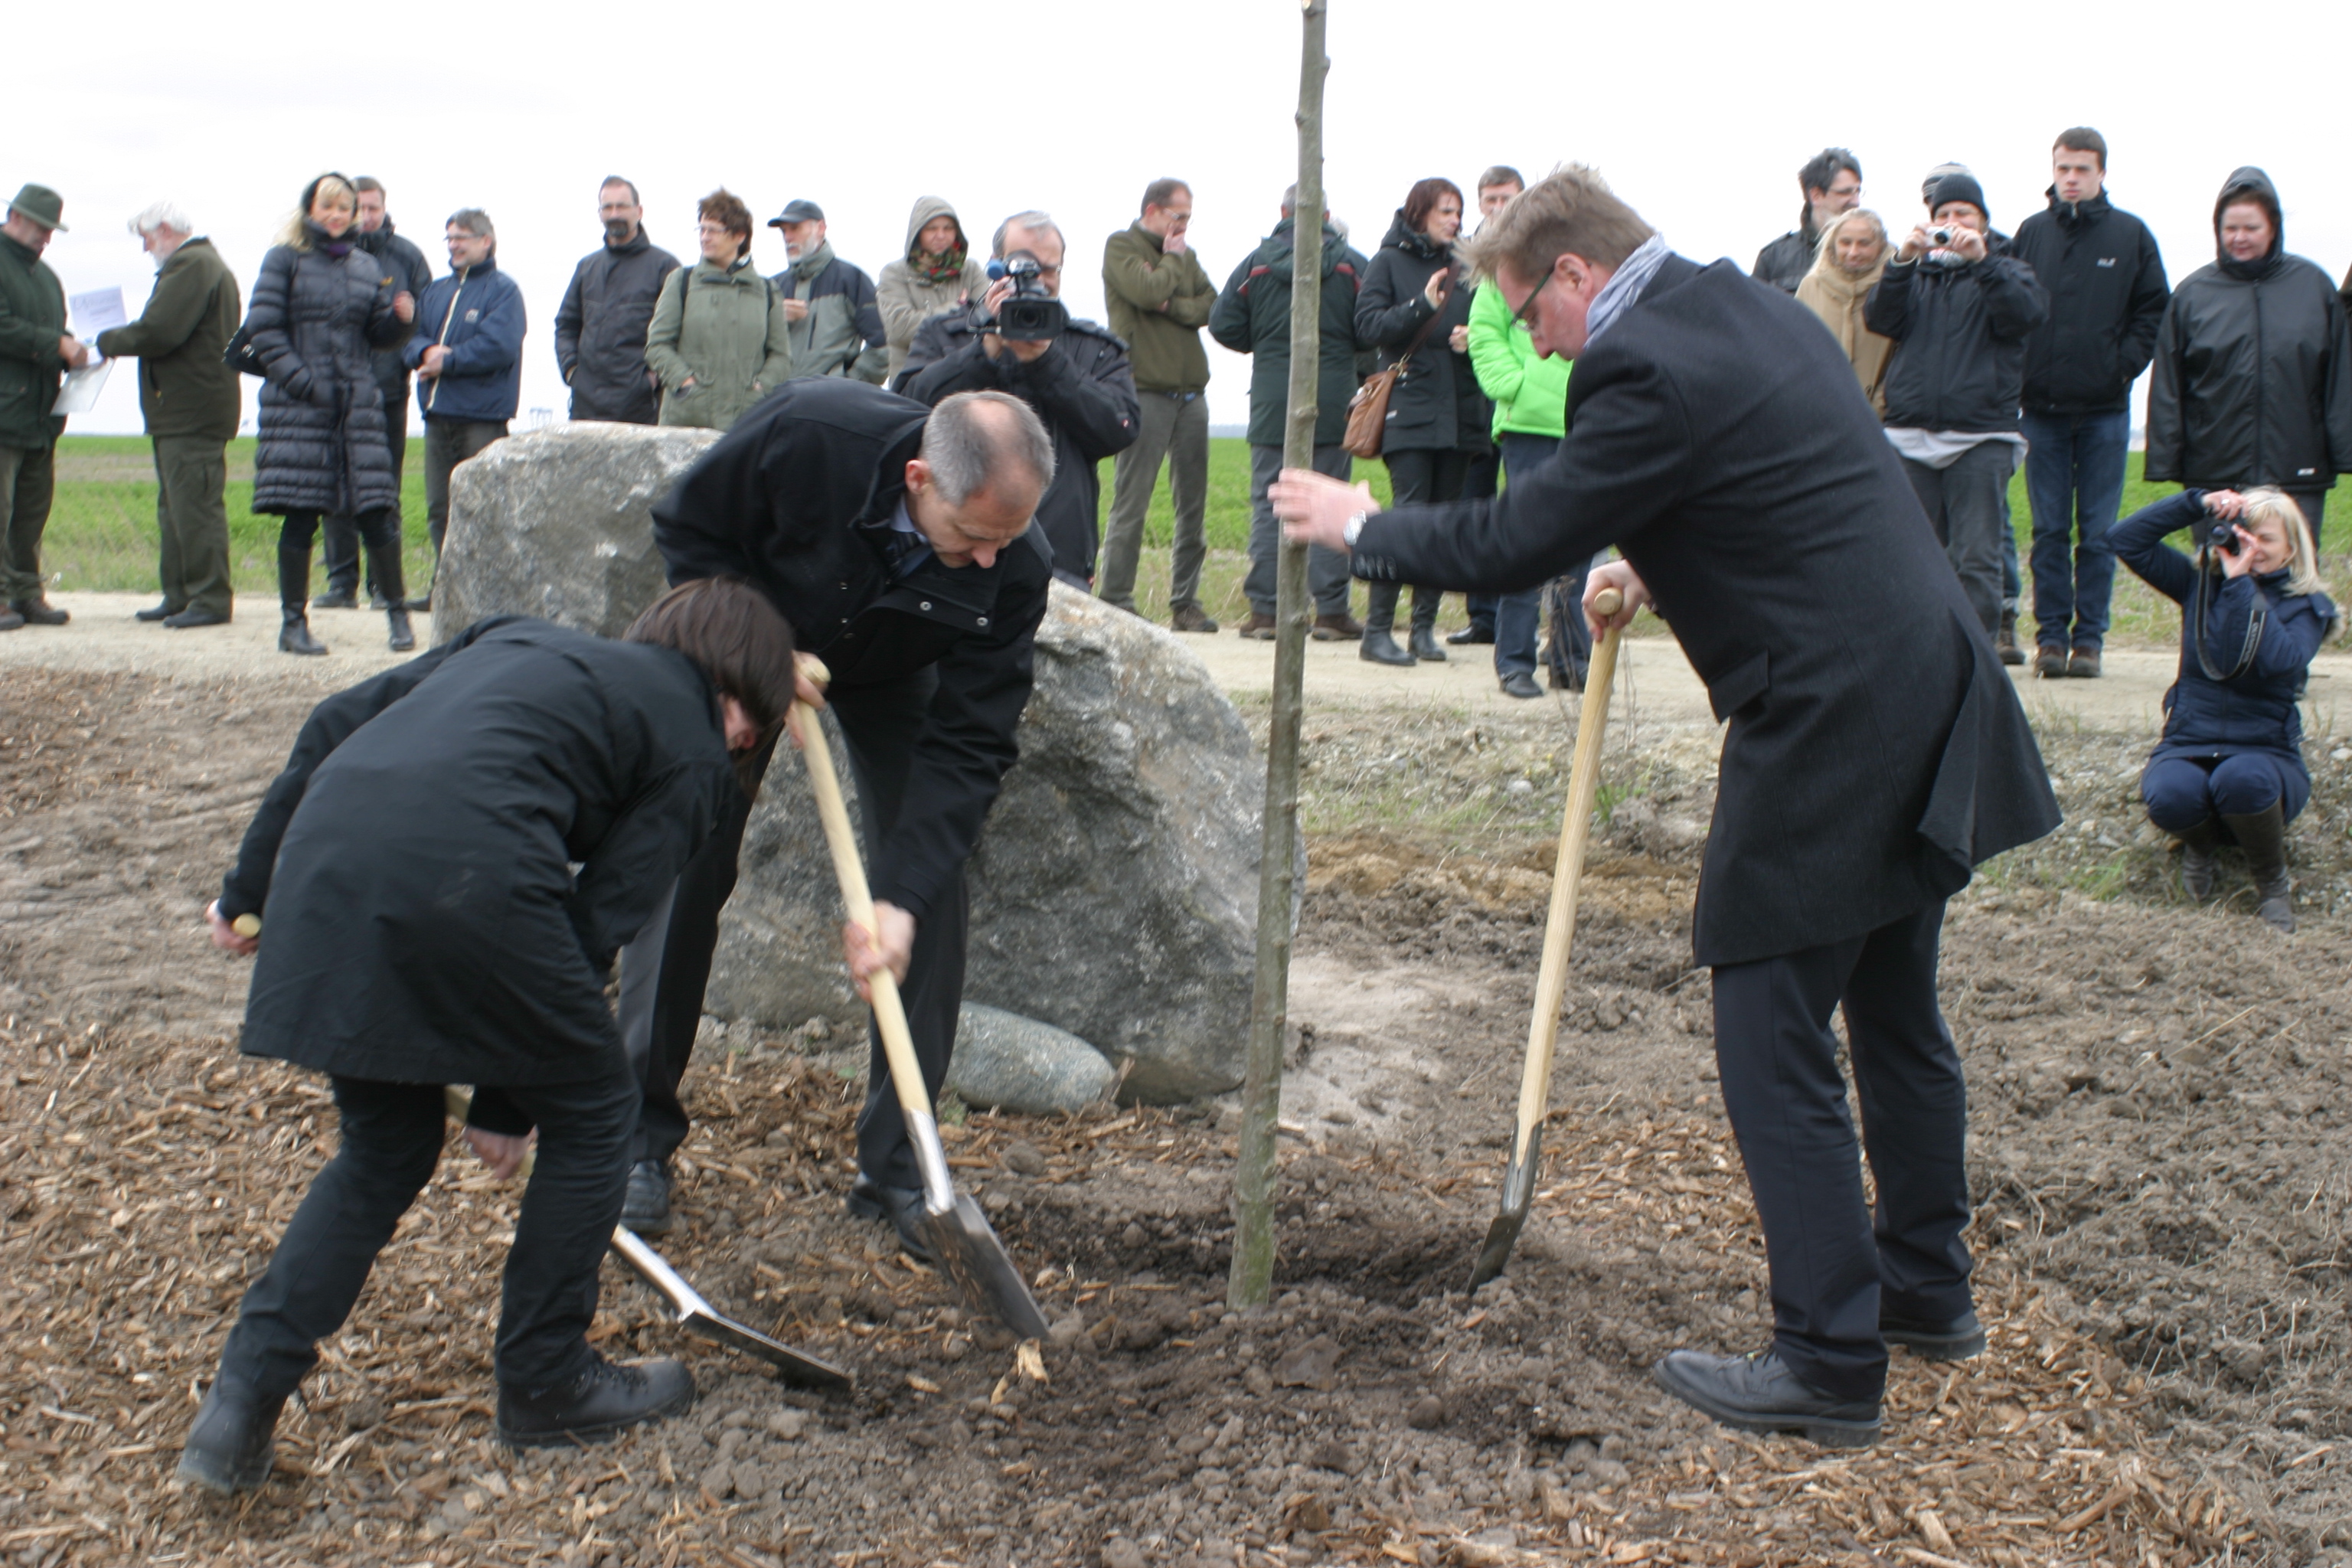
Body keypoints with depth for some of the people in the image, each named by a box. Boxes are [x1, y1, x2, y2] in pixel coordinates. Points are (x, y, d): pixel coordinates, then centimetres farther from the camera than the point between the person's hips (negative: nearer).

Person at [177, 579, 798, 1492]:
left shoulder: (519, 640, 32)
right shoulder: (693, 751, 14)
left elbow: (336, 724, 25)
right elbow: (599, 922, 6)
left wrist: (250, 885, 28)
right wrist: (508, 1101, 12)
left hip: (324, 864, 7)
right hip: (464, 876, -7)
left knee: (383, 1150, 24)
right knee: (591, 1112, 17)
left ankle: (243, 1398, 19)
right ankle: (545, 1387, 26)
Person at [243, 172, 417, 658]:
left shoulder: (365, 266, 16)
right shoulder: (284, 259, 4)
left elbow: (380, 335, 17)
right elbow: (262, 327, -2)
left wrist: (401, 318, -6)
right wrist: (299, 379, -13)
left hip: (358, 401, 3)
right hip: (298, 404, -3)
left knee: (375, 509, -2)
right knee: (300, 514, -3)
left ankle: (398, 613, 10)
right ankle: (294, 623, 5)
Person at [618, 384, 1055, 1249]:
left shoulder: (1013, 570, -33)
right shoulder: (805, 433, -39)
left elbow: (968, 744, -29)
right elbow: (686, 529, -19)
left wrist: (902, 898, -37)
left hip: (891, 674, 1)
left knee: (931, 894, -11)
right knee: (681, 868, -5)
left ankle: (896, 1166, 1)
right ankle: (641, 1135, 10)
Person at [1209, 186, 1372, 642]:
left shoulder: (1257, 262, 2)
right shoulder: (1352, 264, 1)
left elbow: (1223, 324, 0)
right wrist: (1363, 372, 15)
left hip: (1272, 399, 0)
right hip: (1334, 400, 0)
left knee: (1269, 504, 4)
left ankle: (1264, 609, 2)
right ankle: (1331, 611, 3)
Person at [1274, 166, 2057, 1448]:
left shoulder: (1648, 371, -17)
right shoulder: (1754, 309, 13)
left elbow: (1515, 542, -12)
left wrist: (1363, 527, 2)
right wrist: (1660, 569, 22)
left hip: (1832, 736, -10)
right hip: (1932, 695, 10)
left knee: (1773, 1042, 0)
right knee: (1893, 1010, 22)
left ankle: (1828, 1362, 8)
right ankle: (1926, 1290, 37)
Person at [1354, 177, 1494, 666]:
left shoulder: (1461, 267, 17)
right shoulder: (1389, 262, 4)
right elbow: (1369, 324, -6)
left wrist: (1473, 337, 1)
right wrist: (1422, 306, -19)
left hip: (1459, 411, 5)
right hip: (1409, 410, -5)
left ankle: (1425, 627, 10)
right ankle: (1376, 631, -11)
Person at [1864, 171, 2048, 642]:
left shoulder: (2005, 271, 14)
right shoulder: (1915, 273, 19)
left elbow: (2027, 314, -8)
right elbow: (1880, 319, 0)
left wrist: (1981, 260, -18)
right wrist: (1903, 261, -13)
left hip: (1980, 439, -2)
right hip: (1910, 435, 2)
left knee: (1976, 558, -6)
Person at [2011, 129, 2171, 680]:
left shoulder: (2131, 235, 3)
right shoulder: (2030, 233, 6)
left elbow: (2154, 311, 6)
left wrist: (2123, 364, -6)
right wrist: (2020, 371, -3)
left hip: (2105, 411, -1)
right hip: (2042, 409, 1)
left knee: (2098, 533, 2)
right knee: (2049, 531, 4)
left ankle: (2089, 638, 8)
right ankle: (2050, 636, 10)